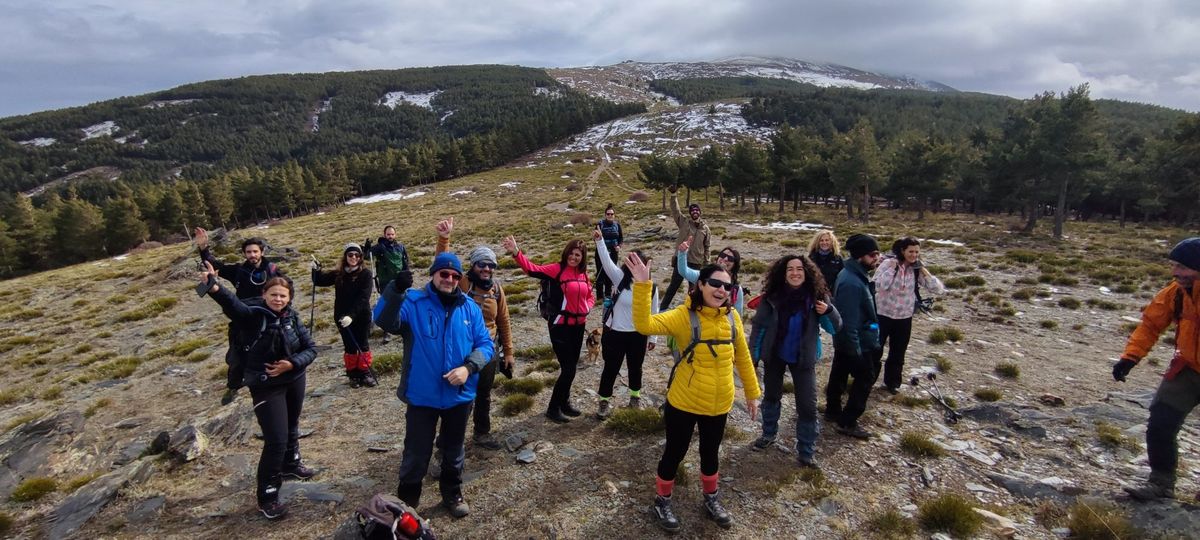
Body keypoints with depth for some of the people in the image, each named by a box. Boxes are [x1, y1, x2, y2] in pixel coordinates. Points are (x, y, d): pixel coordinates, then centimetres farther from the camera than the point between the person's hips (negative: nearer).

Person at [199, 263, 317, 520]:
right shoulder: (252, 314, -19)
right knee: (276, 440, -8)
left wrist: (292, 363, -21)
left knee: (292, 427, 25)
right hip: (266, 386, -5)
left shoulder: (292, 317, -5)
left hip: (294, 380, 5)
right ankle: (266, 496, 9)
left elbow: (311, 348, -3)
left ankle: (291, 464, 52)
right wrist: (214, 288, -62)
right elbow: (232, 304, -42)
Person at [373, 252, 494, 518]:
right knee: (417, 454, 9)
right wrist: (395, 291, -47)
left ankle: (452, 495, 43)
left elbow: (485, 344, 1)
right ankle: (406, 502, 34)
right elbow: (384, 321, -29)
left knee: (453, 451, 21)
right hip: (422, 396, -3)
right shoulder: (413, 301, -11)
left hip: (459, 395, 3)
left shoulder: (470, 308, 0)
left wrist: (469, 367, -18)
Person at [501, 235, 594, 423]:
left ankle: (564, 403, 35)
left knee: (572, 367, 17)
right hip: (560, 325, -6)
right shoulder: (557, 269, -11)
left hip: (578, 325, 6)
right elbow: (533, 269, -25)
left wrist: (587, 308, -3)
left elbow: (589, 297, 19)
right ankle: (553, 408, 12)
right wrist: (516, 253, -40)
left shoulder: (583, 274, 5)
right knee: (568, 368, -5)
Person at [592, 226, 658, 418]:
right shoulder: (621, 278, -10)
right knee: (611, 368, 8)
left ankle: (635, 397, 42)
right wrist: (599, 241, -37)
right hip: (614, 333, -2)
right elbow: (606, 262, -24)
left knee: (635, 368, 19)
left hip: (638, 335, 2)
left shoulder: (651, 288, -6)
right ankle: (604, 402, 24)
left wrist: (653, 338, 5)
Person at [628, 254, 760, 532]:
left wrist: (751, 392, 14)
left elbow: (742, 356, 8)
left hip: (718, 405, 4)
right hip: (683, 403, -4)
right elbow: (644, 324, -33)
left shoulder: (732, 317, -5)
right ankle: (662, 502, 37)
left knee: (711, 453, 23)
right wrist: (642, 286, -44)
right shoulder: (684, 315, -18)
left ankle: (711, 500, 47)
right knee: (675, 452, 13)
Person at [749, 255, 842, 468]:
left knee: (808, 404, 0)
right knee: (771, 396, 18)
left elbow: (835, 328, -6)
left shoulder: (817, 296, -13)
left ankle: (806, 451, 15)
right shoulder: (772, 296, -15)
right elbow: (759, 326, -7)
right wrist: (753, 355, -7)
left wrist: (829, 311, -27)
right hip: (774, 355, 1)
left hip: (803, 358, -1)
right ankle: (768, 434, 40)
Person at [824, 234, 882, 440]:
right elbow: (849, 321, -28)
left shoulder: (853, 275, 5)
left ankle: (833, 411, 36)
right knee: (865, 377, 2)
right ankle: (848, 422, 9)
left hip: (843, 341, 10)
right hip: (856, 342, -10)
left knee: (839, 374, 20)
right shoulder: (852, 283, -29)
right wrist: (855, 349, -23)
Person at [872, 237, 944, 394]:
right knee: (875, 350, 9)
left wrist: (924, 272, -14)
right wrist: (892, 268, -24)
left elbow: (939, 289, -7)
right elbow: (878, 286, -26)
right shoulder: (888, 263, -14)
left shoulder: (917, 269, -3)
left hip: (904, 318, 3)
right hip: (883, 314, -3)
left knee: (898, 353, 16)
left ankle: (892, 382, 35)